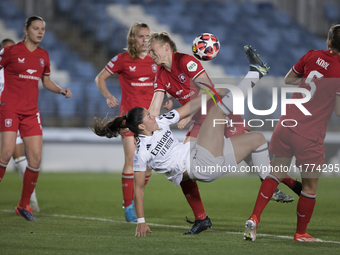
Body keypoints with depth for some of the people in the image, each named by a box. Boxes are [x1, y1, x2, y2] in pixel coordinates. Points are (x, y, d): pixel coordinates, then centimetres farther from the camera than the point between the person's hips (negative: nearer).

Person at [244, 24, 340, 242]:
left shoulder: (313, 56, 1)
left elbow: (288, 79, 15)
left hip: (287, 126, 5)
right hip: (310, 136, -5)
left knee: (277, 173, 17)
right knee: (310, 185, 12)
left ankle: (255, 218, 4)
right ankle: (301, 233, 22)